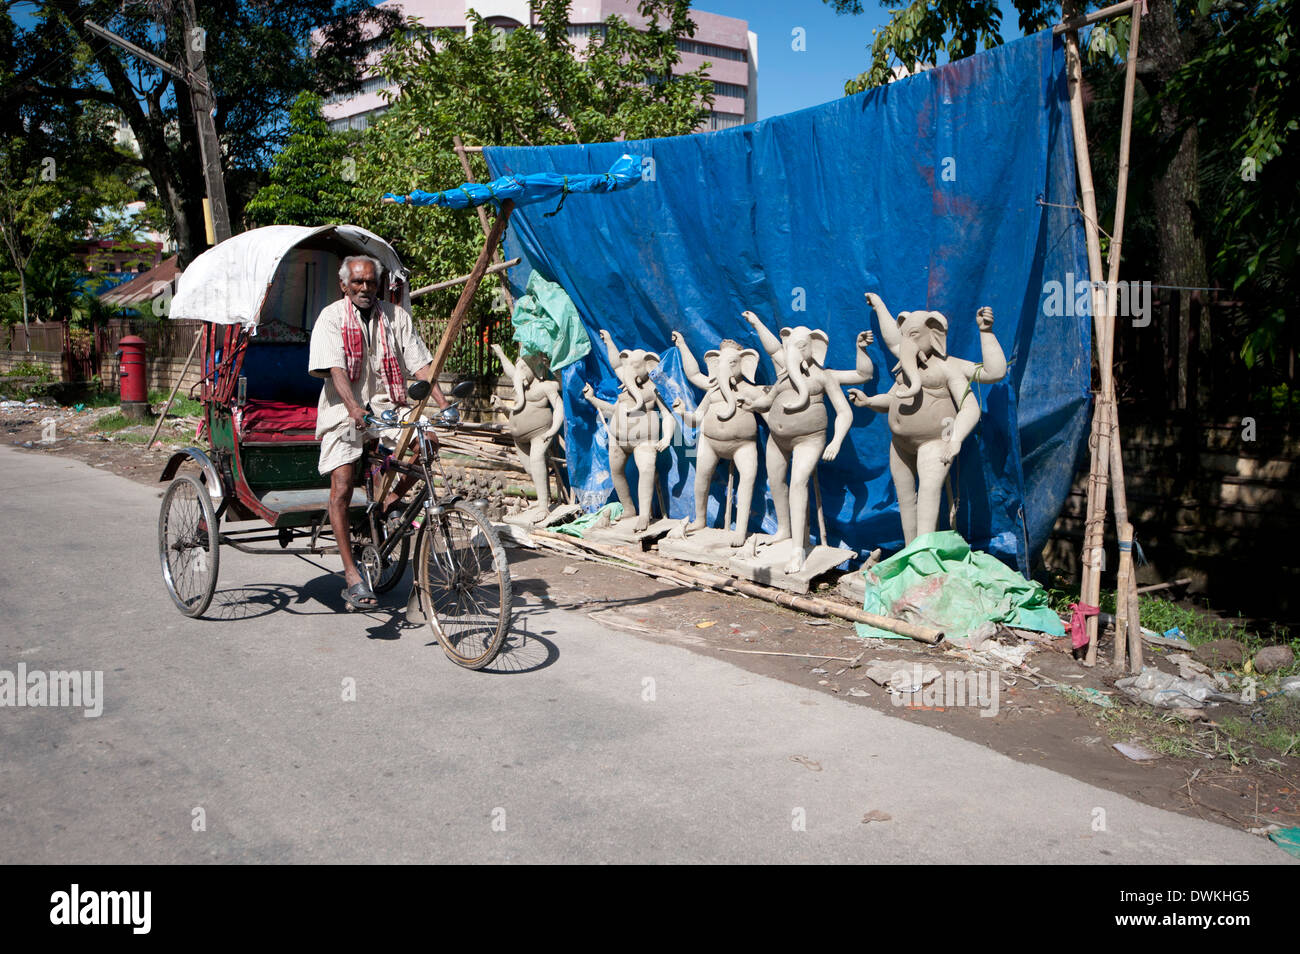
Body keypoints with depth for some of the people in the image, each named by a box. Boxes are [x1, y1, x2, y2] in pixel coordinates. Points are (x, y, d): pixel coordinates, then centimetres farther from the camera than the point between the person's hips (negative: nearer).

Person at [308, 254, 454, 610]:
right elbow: (336, 368, -16)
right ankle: (352, 577, -6)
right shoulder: (332, 317, -2)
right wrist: (353, 407, -33)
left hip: (386, 406, 3)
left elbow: (420, 363, 0)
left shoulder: (396, 316, 7)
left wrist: (443, 404, -14)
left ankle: (391, 502, 2)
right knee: (342, 489, -13)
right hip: (344, 411, -3)